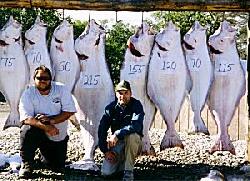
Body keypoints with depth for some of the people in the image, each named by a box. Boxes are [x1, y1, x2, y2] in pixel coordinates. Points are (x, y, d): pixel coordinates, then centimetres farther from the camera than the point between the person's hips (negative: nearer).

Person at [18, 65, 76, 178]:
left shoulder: (61, 89, -10)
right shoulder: (28, 94, -14)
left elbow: (69, 111, -13)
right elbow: (26, 118, -24)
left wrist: (51, 120, -28)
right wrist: (45, 127, -39)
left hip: (59, 136, 2)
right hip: (39, 133, -2)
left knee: (58, 166, 3)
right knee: (27, 130, -35)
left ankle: (44, 156, 40)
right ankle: (26, 164, -13)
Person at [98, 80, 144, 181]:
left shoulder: (136, 105, -12)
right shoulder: (111, 107, -3)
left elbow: (136, 126, -29)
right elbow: (102, 130, -3)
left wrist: (117, 134, -36)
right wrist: (105, 150, -11)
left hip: (134, 142, -2)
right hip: (116, 143, 3)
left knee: (131, 135, -39)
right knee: (106, 172, -16)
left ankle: (128, 172, -23)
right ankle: (122, 162, 18)